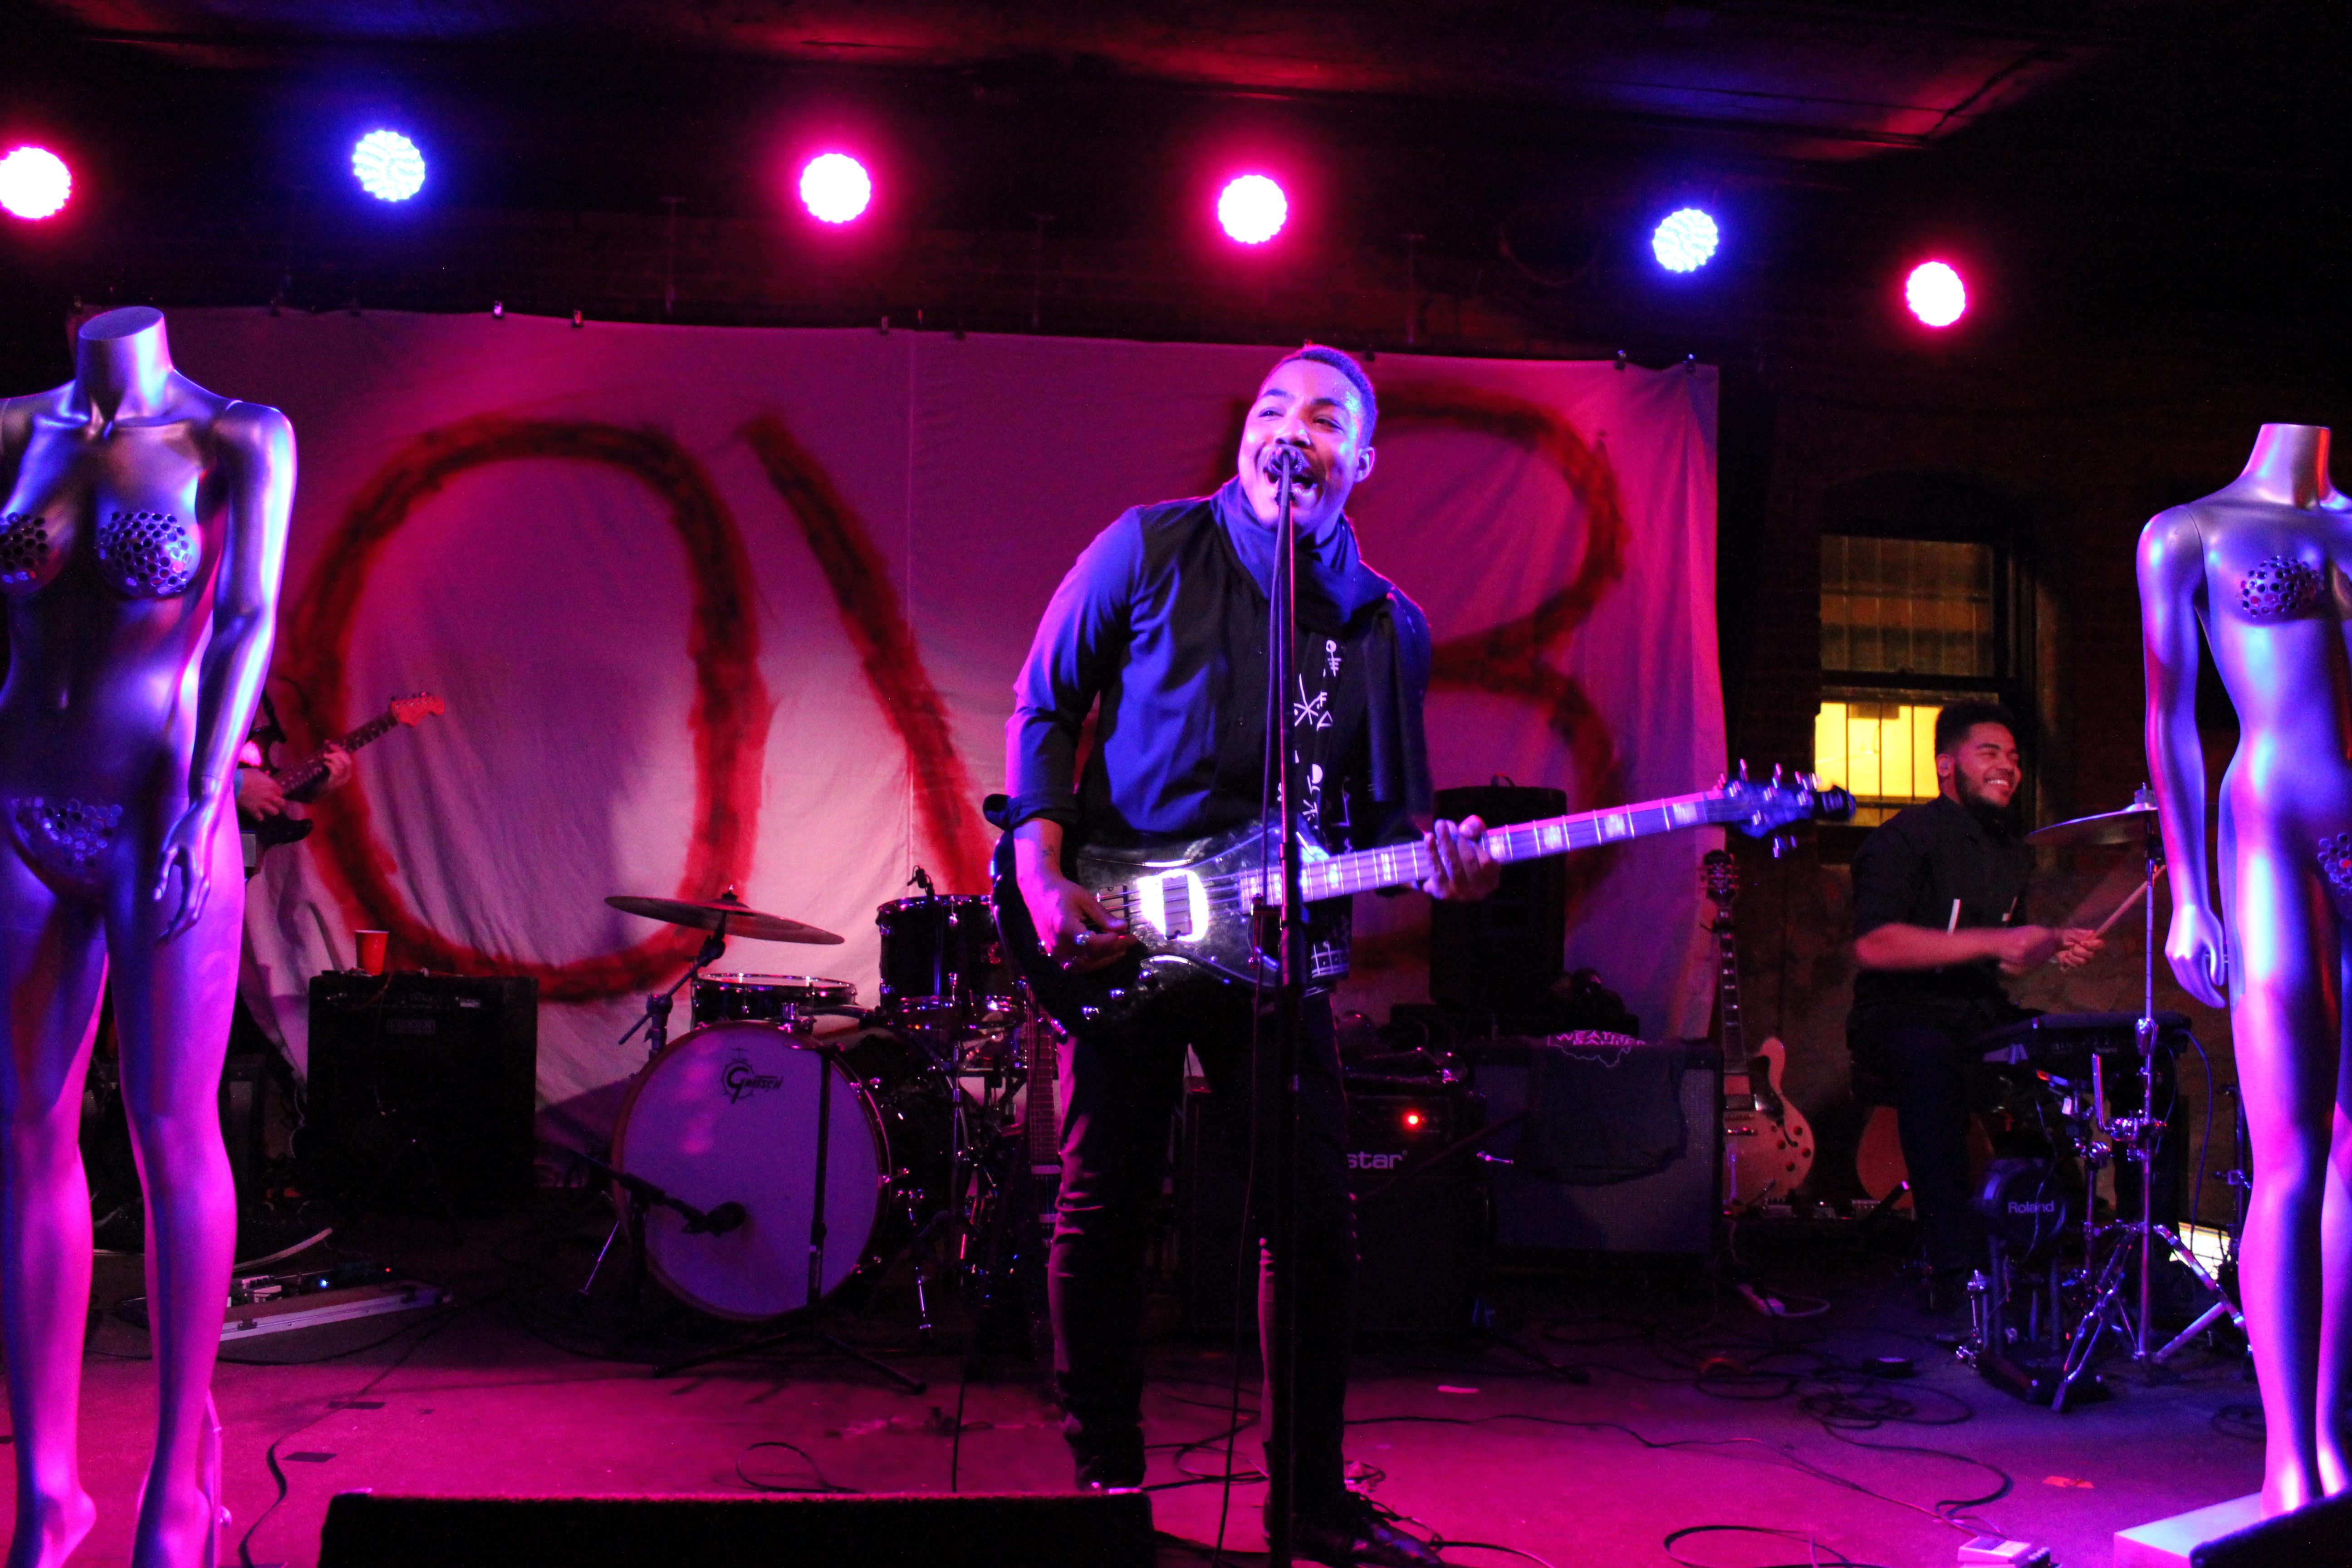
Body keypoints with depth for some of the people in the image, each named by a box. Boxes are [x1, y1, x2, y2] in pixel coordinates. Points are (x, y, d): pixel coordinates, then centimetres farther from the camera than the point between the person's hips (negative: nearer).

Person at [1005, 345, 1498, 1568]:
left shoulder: (1387, 625, 8)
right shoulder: (1151, 549, -2)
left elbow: (1387, 806, 13)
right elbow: (1043, 709, 0)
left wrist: (1436, 855, -11)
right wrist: (1044, 877, -11)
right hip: (1120, 928, -3)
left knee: (1318, 1221, 3)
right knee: (1104, 1210, 3)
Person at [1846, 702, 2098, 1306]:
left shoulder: (2013, 851, 17)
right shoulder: (1906, 838, -9)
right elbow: (1874, 946, -23)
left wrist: (2053, 947, 2)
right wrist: (1993, 942, -25)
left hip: (1981, 1017, 8)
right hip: (1900, 1016, -8)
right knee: (1929, 1057, -40)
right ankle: (1955, 1267, -39)